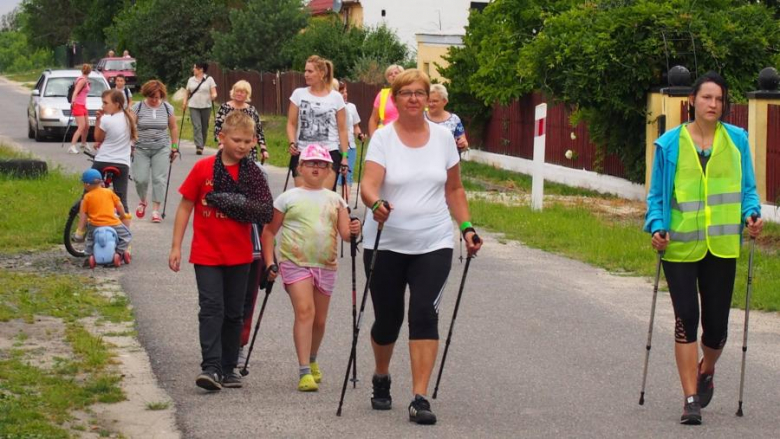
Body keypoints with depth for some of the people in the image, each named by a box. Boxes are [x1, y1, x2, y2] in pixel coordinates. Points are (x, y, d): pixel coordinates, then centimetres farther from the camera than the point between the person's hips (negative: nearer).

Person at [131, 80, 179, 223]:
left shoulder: (167, 108, 3)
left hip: (161, 149, 1)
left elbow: (173, 128, 12)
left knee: (159, 179, -6)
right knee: (140, 178, -5)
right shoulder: (138, 107, -2)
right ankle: (142, 201, 25)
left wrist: (174, 147, 10)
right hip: (141, 149, -1)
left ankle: (156, 210, -2)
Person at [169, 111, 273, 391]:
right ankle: (211, 367, -16)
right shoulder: (203, 169, -5)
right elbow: (185, 206, 0)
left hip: (239, 255, 3)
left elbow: (266, 212, -1)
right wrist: (176, 246, -2)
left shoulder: (253, 175, 1)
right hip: (206, 254, -3)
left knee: (234, 313, 10)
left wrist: (238, 204, -16)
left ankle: (229, 368, 20)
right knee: (212, 308, -12)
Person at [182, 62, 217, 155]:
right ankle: (199, 147, -20)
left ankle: (202, 146, 21)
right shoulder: (191, 80, 10)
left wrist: (213, 96, -26)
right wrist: (184, 103, 1)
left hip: (206, 106, -1)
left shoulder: (209, 79, 1)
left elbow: (214, 93, -4)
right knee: (197, 127, -12)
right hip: (194, 107, 1)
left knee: (204, 127, 6)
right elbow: (187, 93, 14)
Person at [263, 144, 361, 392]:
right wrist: (269, 262, -3)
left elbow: (344, 233, 4)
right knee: (304, 311, -19)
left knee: (319, 319, 11)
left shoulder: (335, 200, 11)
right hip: (295, 263, -4)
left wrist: (353, 231, -20)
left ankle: (311, 360, 37)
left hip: (326, 266, 4)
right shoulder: (288, 198, 3)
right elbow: (269, 231, 6)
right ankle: (304, 372, -20)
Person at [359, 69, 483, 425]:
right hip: (386, 245, -1)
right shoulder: (383, 138, -6)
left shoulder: (443, 137, 3)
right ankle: (381, 379, 38)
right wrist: (376, 204, -40)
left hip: (433, 245, 1)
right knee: (387, 318, 8)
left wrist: (466, 227, 4)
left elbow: (454, 189, 13)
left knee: (424, 315, -14)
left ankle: (420, 400, -14)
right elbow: (369, 185, -19)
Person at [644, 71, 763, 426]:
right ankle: (691, 400, 0)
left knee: (716, 323, 5)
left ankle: (705, 372, 37)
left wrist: (751, 214, -8)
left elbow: (748, 189, 11)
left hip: (721, 246, 1)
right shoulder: (670, 143, 0)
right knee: (686, 319, -6)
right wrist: (657, 227, -9)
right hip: (680, 246, -1)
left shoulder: (737, 140, 5)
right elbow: (657, 194, 6)